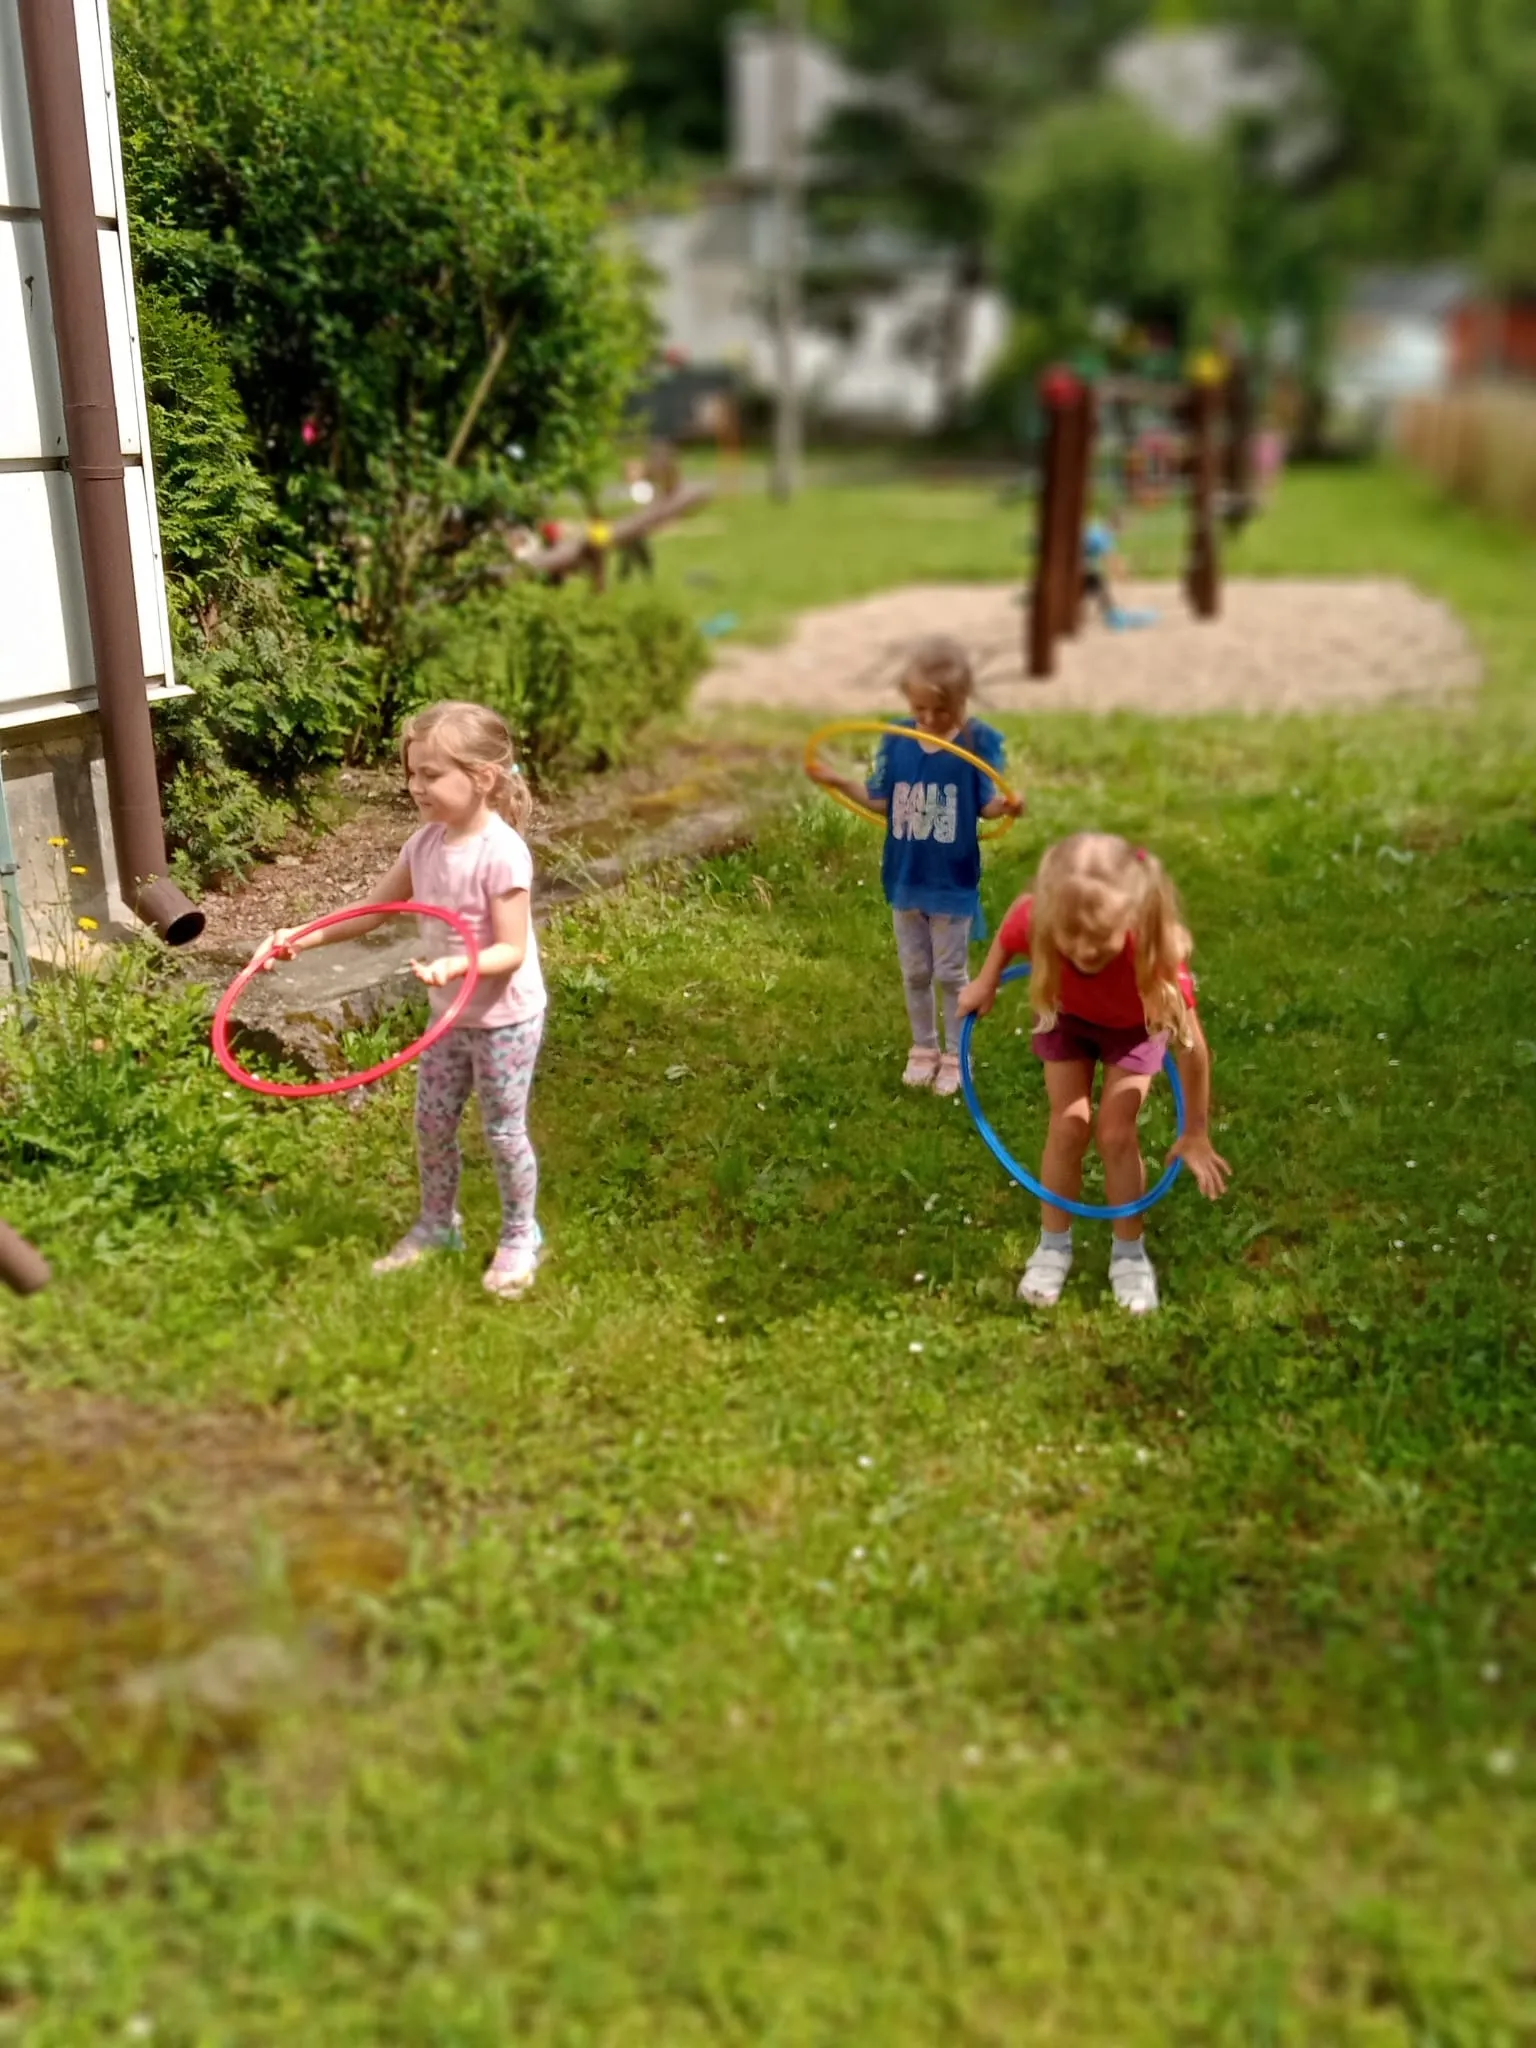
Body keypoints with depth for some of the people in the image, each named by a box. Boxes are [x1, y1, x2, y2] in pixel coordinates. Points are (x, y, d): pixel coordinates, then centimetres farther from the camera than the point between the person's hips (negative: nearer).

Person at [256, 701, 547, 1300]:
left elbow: (511, 950, -26)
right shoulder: (426, 842, -3)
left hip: (505, 1020, -7)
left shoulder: (502, 853, -26)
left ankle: (520, 1238, 27)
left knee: (503, 1131, 6)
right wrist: (307, 936, -4)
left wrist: (458, 966, -43)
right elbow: (372, 908, 6)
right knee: (431, 1122, 16)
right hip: (451, 1014, 7)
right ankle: (437, 1224, 37)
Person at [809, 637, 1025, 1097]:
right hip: (906, 879, 4)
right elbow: (880, 798, 5)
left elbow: (986, 803, -13)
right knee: (915, 972, 16)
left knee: (951, 973, 9)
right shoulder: (897, 740, -4)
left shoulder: (980, 742, -13)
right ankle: (924, 1049, 33)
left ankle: (956, 1056, 25)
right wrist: (838, 781, -4)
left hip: (953, 882, -4)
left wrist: (1006, 805, -34)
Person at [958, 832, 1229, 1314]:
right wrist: (987, 980, -7)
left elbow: (1192, 1046, -31)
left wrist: (1195, 1136, -22)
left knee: (1116, 1133, -5)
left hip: (1134, 1025, -1)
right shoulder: (1037, 922, -43)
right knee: (1068, 1127, -1)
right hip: (1066, 1015, 2)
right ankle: (1053, 1246, 19)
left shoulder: (1155, 954, -46)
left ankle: (1130, 1254, 16)